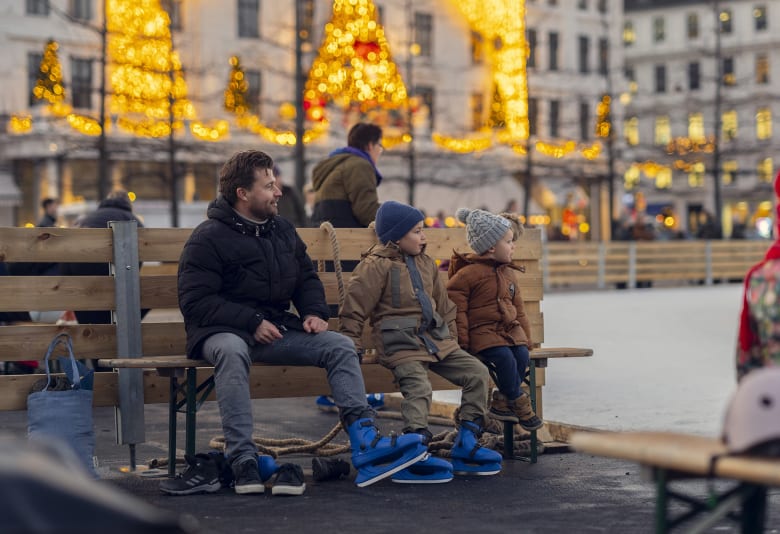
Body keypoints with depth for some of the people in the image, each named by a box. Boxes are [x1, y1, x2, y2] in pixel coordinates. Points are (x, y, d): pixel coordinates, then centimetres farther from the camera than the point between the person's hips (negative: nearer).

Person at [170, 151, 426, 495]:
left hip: (274, 329, 7)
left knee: (340, 346, -12)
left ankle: (365, 445, -22)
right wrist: (252, 322, -20)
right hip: (222, 332, -6)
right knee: (232, 351, -41)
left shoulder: (283, 230, 13)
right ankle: (242, 461, -45)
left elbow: (306, 277, 25)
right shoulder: (209, 238, -9)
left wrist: (314, 312, 2)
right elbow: (195, 301, -15)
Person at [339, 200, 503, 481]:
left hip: (436, 341, 7)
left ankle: (466, 444, -1)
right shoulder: (376, 266, -6)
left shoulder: (426, 263, 17)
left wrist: (451, 338, 18)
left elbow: (444, 305, 26)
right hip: (401, 344, -7)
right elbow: (353, 311, -6)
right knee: (418, 387, -30)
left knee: (477, 373, -4)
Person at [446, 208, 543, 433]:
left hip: (510, 329, 7)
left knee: (523, 355, -19)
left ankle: (502, 402, -4)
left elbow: (518, 307, 22)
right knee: (505, 357, -29)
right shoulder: (468, 274, -8)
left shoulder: (509, 273, 16)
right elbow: (456, 308, -9)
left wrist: (526, 336, 16)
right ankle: (519, 403, -11)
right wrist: (462, 340, -14)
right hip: (482, 331, -7)